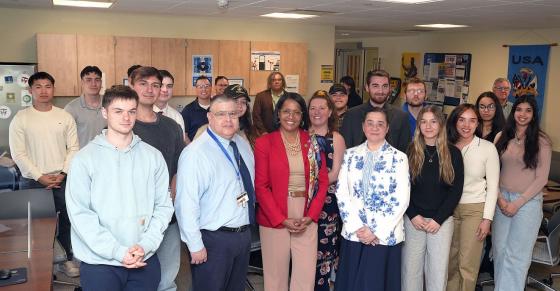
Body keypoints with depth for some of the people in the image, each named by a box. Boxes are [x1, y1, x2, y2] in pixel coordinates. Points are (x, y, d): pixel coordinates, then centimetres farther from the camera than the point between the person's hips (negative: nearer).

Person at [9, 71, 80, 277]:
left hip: (62, 180, 2)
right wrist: (40, 177, -11)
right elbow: (18, 154, -5)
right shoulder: (21, 119, -1)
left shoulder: (65, 117, 5)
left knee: (65, 221, 7)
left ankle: (66, 259, 22)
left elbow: (73, 148, 3)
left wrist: (63, 173, -8)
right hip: (33, 181, -2)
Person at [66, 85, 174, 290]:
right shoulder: (85, 159, -4)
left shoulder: (153, 157, 3)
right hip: (99, 262, -2)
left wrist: (145, 245, -10)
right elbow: (80, 213, -9)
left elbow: (163, 206, 2)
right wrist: (118, 252, -14)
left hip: (146, 261, 2)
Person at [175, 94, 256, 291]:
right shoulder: (196, 153, -18)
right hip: (213, 240, -7)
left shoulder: (243, 145, 6)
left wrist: (246, 230, 14)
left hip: (244, 235, 7)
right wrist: (195, 245, -19)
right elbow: (186, 204, -21)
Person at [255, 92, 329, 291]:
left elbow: (323, 181, 7)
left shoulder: (312, 143, 6)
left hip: (307, 219, 2)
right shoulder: (264, 143, -2)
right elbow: (260, 186, -5)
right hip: (274, 220, -2)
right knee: (276, 274, 6)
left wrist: (311, 215, -5)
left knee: (306, 275, 5)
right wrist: (281, 219, -11)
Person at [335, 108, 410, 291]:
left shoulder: (399, 158, -1)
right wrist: (358, 227, -10)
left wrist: (377, 231, -12)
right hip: (353, 234, 2)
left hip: (386, 236, -2)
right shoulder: (350, 155, 6)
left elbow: (401, 199, -7)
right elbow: (341, 193, 0)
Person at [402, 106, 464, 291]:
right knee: (411, 268, 6)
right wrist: (413, 215, -9)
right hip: (413, 219, 0)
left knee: (438, 271, 3)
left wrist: (438, 219, -8)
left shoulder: (453, 153, 1)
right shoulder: (410, 151, 2)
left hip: (442, 220, 0)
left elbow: (456, 190, -1)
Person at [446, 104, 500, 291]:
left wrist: (487, 219, -8)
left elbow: (492, 186, -4)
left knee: (467, 264, 0)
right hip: (449, 208, 3)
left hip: (475, 209, -3)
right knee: (450, 260, 12)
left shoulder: (488, 148, -7)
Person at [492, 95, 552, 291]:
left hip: (528, 201, -3)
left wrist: (518, 203, -10)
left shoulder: (541, 141, -6)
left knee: (516, 254, 2)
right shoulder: (502, 137, 4)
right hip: (502, 199, 3)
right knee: (499, 249, 10)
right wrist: (499, 198, -5)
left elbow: (541, 179, -7)